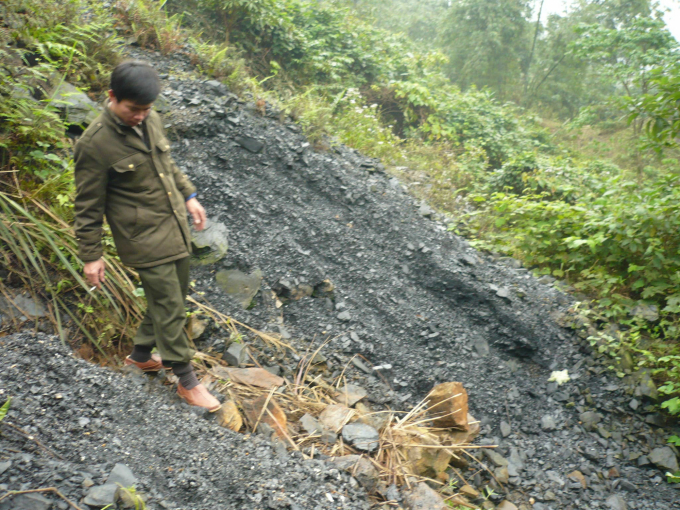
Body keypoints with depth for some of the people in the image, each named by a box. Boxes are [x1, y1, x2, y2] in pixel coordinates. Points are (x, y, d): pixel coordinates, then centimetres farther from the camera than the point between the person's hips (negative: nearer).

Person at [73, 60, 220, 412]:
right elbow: (88, 205, -11)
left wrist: (189, 195, 18)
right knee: (170, 308, 0)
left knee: (173, 299, 19)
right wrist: (91, 256, -8)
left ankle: (141, 355, 40)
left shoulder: (150, 120, 2)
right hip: (145, 239, -8)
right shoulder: (95, 144, -18)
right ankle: (187, 381, 17)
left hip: (176, 227, 8)